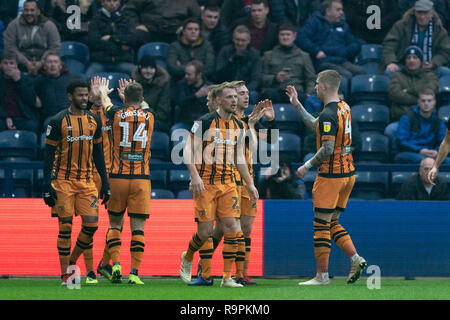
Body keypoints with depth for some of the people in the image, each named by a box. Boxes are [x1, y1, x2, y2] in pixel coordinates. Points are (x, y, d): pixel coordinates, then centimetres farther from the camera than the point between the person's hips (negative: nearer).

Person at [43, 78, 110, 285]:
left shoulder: (93, 120, 9)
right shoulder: (58, 121, -6)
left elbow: (98, 153, 16)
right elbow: (49, 155, -4)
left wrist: (105, 183, 13)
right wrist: (47, 186, -10)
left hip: (86, 181, 4)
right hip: (63, 182, -4)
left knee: (91, 225, -3)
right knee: (65, 227, -3)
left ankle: (72, 261, 18)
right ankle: (65, 273, 4)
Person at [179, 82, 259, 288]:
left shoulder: (238, 126, 11)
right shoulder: (204, 122, -7)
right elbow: (188, 151, -8)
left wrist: (250, 185, 17)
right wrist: (195, 177, -20)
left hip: (228, 183, 5)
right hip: (205, 183, -5)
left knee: (231, 228, -7)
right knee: (205, 232, -4)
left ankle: (227, 277, -2)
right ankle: (187, 259, 27)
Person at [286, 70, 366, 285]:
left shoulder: (328, 115, -18)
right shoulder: (344, 108, 10)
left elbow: (327, 149, -23)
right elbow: (314, 126, 22)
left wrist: (307, 166, -12)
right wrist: (296, 104, 25)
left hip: (331, 176, -9)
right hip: (348, 173, 9)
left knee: (321, 225, -1)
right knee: (333, 223, 17)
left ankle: (322, 275, 2)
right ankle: (356, 259, 2)